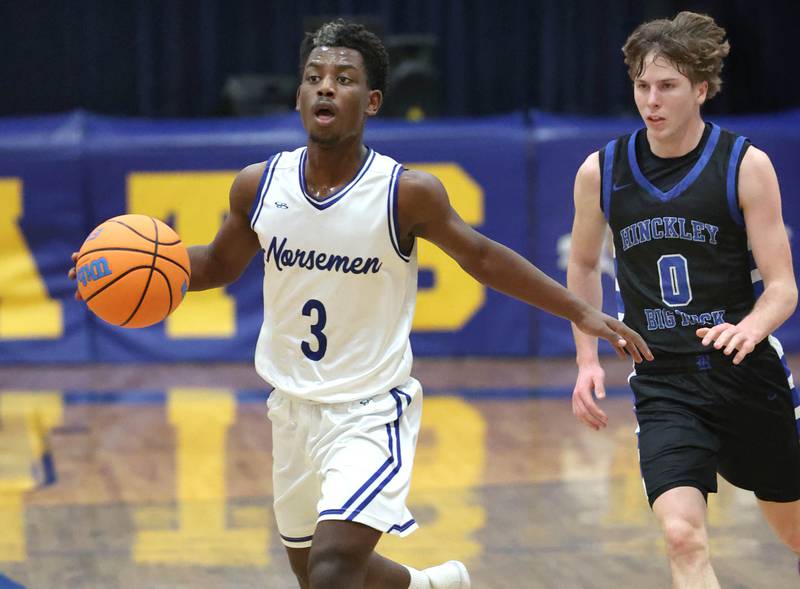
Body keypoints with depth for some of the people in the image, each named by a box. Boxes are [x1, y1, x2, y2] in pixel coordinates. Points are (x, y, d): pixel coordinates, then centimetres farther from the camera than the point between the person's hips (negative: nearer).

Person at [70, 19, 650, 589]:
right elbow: (220, 264, 11)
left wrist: (581, 313, -2)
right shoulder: (259, 186, -7)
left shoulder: (407, 194, -17)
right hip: (295, 408, 5)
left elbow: (482, 257, -2)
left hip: (373, 413, -5)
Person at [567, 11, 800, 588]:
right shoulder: (600, 172, -2)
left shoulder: (746, 165, -9)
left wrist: (750, 329, -30)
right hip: (663, 383, 0)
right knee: (684, 538, -22)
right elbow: (583, 266, 16)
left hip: (748, 371, 0)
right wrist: (588, 360, 8)